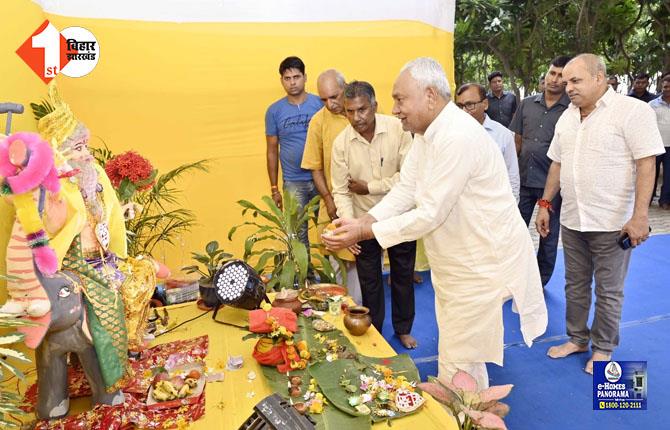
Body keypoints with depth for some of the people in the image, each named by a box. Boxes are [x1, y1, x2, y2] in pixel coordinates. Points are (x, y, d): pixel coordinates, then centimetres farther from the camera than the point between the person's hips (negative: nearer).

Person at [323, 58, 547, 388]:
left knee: (458, 365, 1)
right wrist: (363, 221, -12)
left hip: (483, 264, -10)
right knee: (460, 355, 23)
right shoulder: (426, 132, 5)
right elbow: (405, 190, 2)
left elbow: (430, 214, -26)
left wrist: (364, 232, -22)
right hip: (453, 262, 10)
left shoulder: (458, 137, -27)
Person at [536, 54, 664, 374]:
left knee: (608, 291, 8)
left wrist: (640, 215, -20)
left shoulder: (632, 111, -10)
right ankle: (577, 338, 33)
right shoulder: (567, 117, 10)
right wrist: (545, 204, 13)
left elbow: (646, 163, -14)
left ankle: (603, 349, 25)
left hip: (612, 223, -6)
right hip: (572, 220, 6)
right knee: (575, 285, 16)